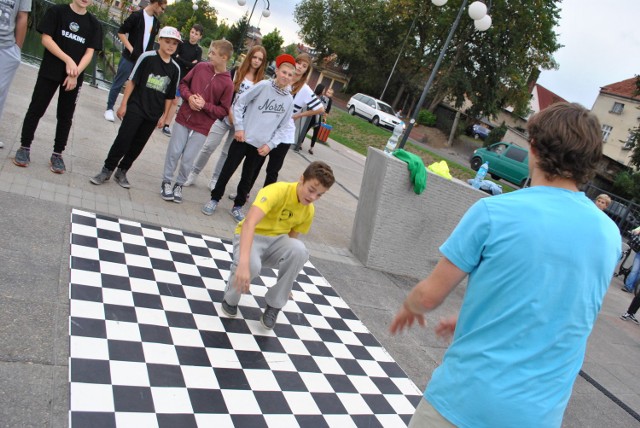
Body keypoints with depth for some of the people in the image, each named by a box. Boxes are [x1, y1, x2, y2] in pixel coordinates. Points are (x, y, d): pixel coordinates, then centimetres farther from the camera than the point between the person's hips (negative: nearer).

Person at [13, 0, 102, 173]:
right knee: (36, 109, 2)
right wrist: (68, 60, -17)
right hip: (50, 71, -2)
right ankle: (25, 147, 14)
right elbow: (46, 39, -7)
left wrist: (76, 73, -14)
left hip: (75, 77, 2)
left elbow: (89, 52, -1)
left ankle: (57, 154, 16)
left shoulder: (94, 24, 5)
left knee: (65, 116, 6)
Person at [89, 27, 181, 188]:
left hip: (153, 115, 3)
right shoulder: (147, 57, -7)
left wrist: (164, 116, 7)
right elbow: (132, 81, -5)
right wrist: (124, 104, -7)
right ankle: (106, 170, 10)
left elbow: (169, 96, 8)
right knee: (122, 140, -4)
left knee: (137, 145, 10)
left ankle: (121, 172, 25)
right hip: (135, 108, -3)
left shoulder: (175, 68, 3)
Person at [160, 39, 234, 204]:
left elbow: (223, 111, -7)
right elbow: (183, 83, 10)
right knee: (174, 152, 6)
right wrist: (189, 96, -9)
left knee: (188, 158, 3)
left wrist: (205, 105, -19)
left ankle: (179, 184, 27)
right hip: (183, 118, 2)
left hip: (202, 127, -2)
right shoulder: (201, 67, -2)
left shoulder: (227, 84, -10)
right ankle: (166, 181, 25)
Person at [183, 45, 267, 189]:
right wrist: (230, 114, -13)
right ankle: (193, 173, 14)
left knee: (228, 152, 8)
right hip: (225, 117, -1)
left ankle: (214, 180, 21)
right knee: (209, 147, -1)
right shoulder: (236, 73, 0)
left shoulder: (261, 82, 1)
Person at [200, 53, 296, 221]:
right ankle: (214, 199, 22)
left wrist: (270, 144, -3)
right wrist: (239, 127, -10)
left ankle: (237, 206, 27)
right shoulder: (264, 86, -8)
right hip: (243, 138, -3)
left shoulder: (289, 100, 2)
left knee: (247, 177, 13)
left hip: (261, 145, 3)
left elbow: (283, 127, 7)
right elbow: (240, 103, -6)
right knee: (228, 170, 5)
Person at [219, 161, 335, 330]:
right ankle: (231, 299, -3)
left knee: (299, 250, -31)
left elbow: (291, 240, 9)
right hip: (250, 237, -4)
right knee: (252, 265, -40)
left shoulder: (309, 210, -3)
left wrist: (286, 281, 7)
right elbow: (249, 223, -40)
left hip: (276, 241, 5)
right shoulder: (278, 191, -25)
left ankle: (274, 305, -11)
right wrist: (244, 262, -54)